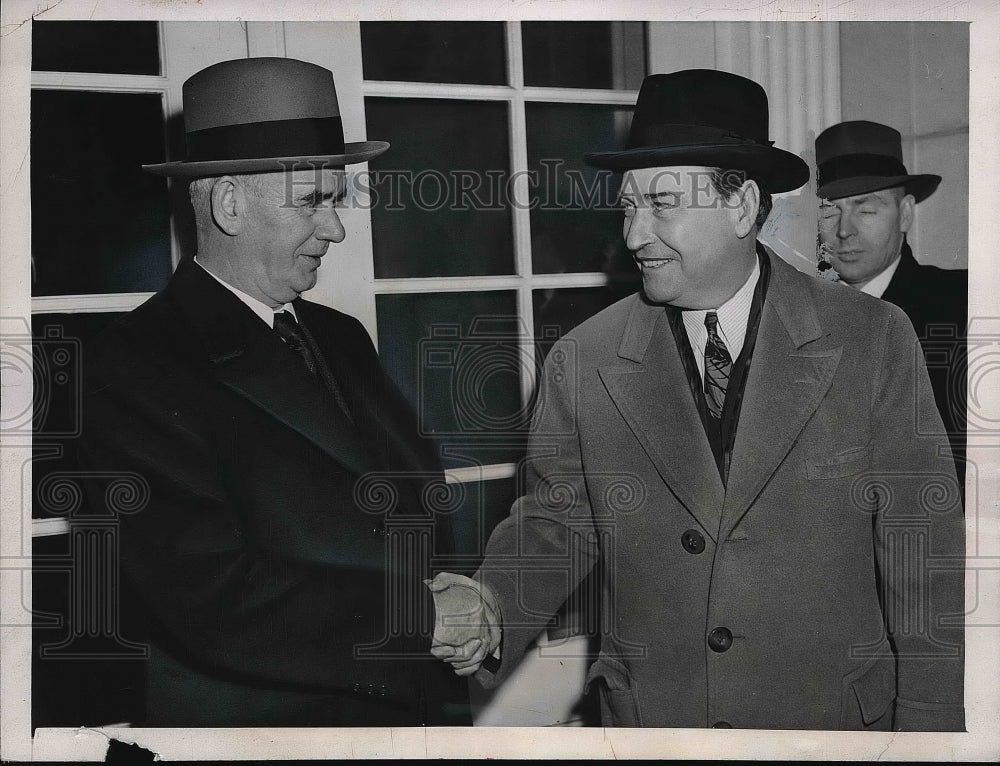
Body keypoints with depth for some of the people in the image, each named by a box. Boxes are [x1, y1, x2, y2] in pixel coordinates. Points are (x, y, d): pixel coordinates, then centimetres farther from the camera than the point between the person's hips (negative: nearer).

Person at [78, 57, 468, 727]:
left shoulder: (343, 338, 5)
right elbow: (217, 605, -25)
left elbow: (420, 504, 7)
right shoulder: (137, 369, -18)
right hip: (258, 718, -6)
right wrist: (427, 619, -19)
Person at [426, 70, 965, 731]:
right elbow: (555, 523, 0)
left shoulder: (873, 339, -9)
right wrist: (492, 614, -19)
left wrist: (931, 729, -8)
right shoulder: (582, 364, -6)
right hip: (647, 717, 1)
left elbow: (923, 554, -7)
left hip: (836, 718, -1)